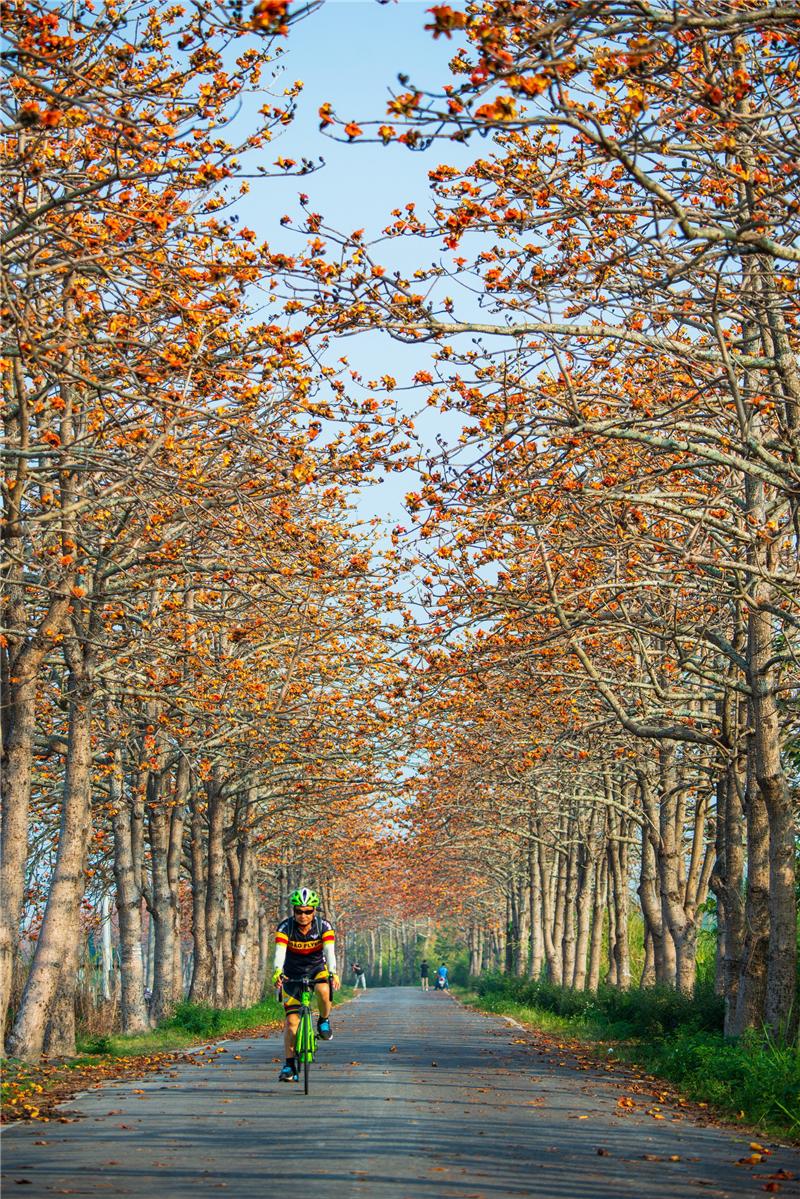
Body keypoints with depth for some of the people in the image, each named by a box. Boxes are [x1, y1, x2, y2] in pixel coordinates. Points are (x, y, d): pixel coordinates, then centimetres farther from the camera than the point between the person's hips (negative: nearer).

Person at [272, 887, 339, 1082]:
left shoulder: (323, 926, -19)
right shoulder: (285, 927, -20)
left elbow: (329, 951, -32)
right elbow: (279, 952, -34)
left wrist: (333, 973, -50)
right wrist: (277, 972, -54)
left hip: (317, 969, 0)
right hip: (293, 974, 0)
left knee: (323, 990, -35)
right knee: (291, 1020, -10)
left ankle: (324, 1020, -5)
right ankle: (290, 1066, -1)